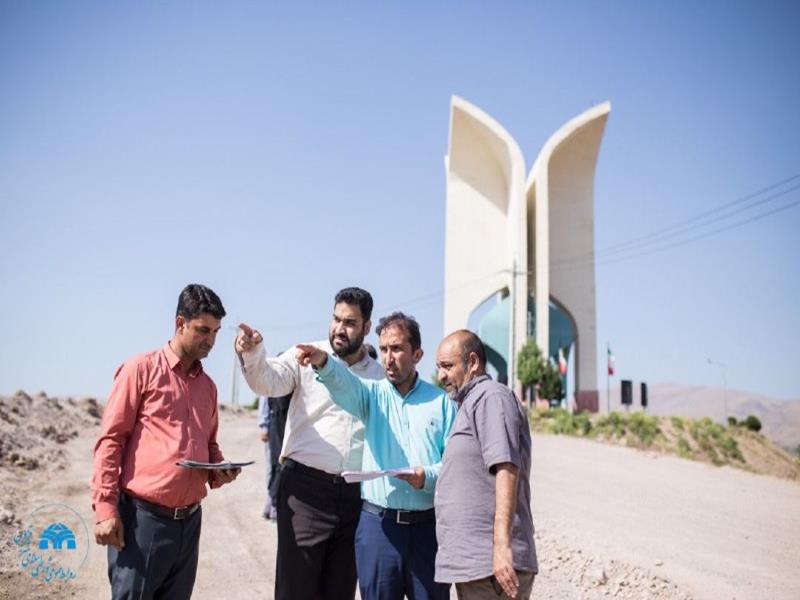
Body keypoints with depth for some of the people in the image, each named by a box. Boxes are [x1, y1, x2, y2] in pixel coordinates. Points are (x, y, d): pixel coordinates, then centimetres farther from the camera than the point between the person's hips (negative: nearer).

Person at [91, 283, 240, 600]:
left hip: (189, 520, 6)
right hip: (142, 517, -6)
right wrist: (105, 508, -13)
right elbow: (110, 440, -7)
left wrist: (219, 471, 2)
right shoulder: (141, 369, -4)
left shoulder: (208, 386, 14)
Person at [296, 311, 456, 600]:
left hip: (428, 525, -1)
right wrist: (323, 362, -37)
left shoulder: (441, 401, 4)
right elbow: (343, 384, -16)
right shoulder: (373, 393, 7)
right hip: (378, 523, 1)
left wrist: (428, 477, -21)